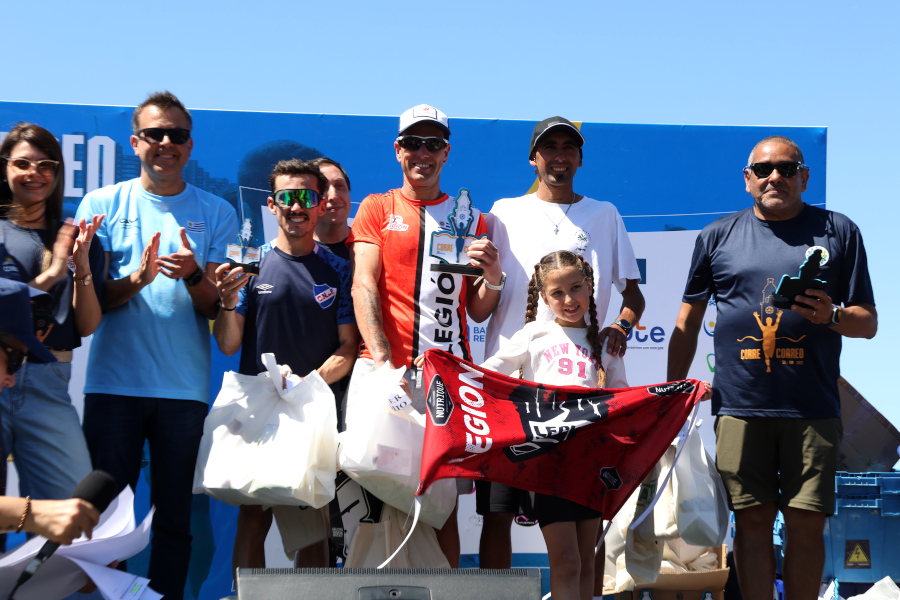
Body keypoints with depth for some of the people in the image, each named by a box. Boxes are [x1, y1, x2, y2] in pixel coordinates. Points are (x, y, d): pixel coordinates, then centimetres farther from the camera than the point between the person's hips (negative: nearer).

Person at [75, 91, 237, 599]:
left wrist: (193, 275, -18)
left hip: (185, 389, 1)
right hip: (113, 383, 0)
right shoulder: (103, 204, 7)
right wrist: (137, 280, -16)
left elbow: (218, 308, 3)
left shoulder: (216, 213, 8)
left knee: (175, 517, 5)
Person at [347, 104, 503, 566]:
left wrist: (492, 276, -7)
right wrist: (384, 363, -13)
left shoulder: (470, 219, 17)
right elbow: (363, 288, 0)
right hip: (385, 371, -1)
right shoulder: (377, 208, 13)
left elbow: (476, 312, 15)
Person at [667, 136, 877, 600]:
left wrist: (831, 316, -12)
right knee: (752, 519, -1)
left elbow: (868, 322, 10)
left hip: (812, 408, -1)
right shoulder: (717, 236, 13)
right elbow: (688, 322, 18)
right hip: (740, 405, 1)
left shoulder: (839, 232, 10)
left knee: (805, 523, -2)